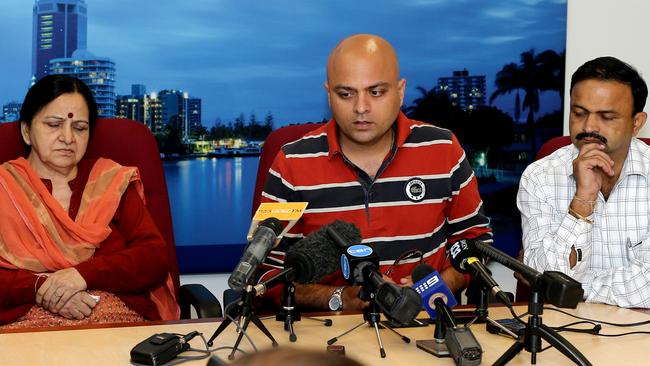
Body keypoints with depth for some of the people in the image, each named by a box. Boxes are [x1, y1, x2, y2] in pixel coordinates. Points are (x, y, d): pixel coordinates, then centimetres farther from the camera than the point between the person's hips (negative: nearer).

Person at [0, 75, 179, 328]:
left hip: (119, 318, 0)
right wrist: (39, 287, -17)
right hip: (26, 321, 0)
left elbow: (156, 258, 4)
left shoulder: (113, 181, 15)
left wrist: (84, 274, -11)